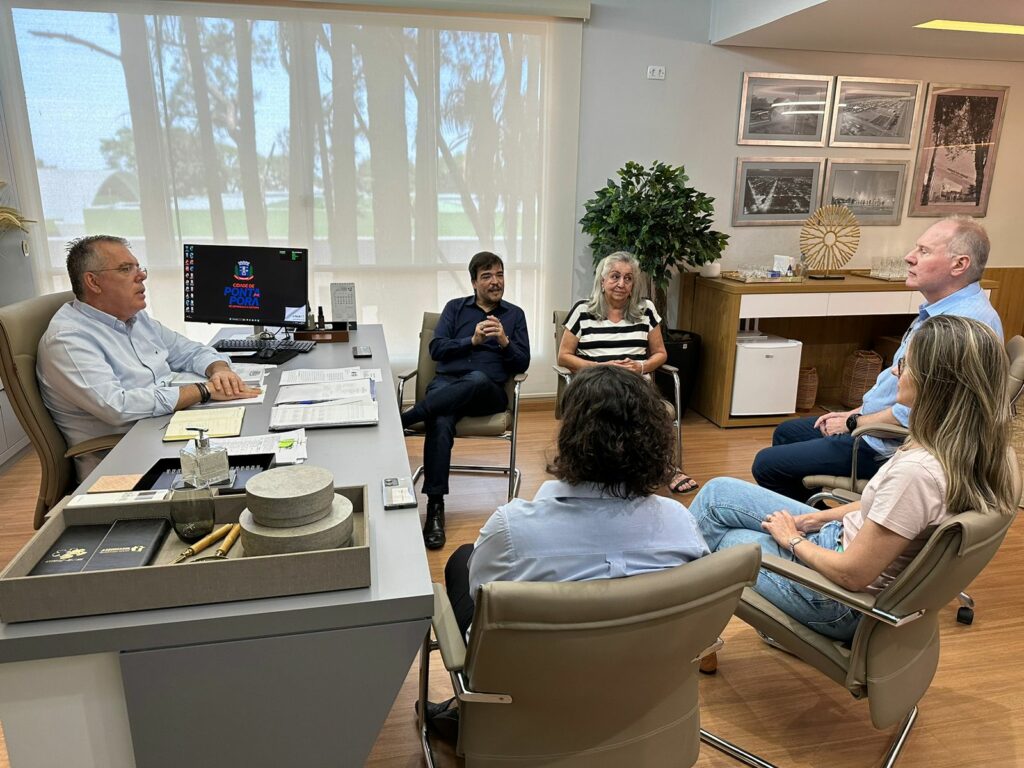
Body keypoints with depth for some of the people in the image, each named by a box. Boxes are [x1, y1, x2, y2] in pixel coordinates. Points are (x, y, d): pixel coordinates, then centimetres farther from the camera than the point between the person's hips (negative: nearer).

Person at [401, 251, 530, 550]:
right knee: (441, 424, -35)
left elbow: (522, 364, 10)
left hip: (488, 390, 0)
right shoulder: (455, 307, 19)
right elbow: (436, 348, 5)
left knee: (476, 379, -40)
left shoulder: (515, 314, 19)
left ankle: (401, 420, -37)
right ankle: (435, 507, -34)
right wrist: (473, 340, -8)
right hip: (446, 383, 0)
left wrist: (504, 341, -8)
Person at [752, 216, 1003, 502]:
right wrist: (855, 413, 11)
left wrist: (853, 424, -15)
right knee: (786, 433, 22)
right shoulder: (938, 311, 7)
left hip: (892, 448, -11)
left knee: (767, 464, -9)